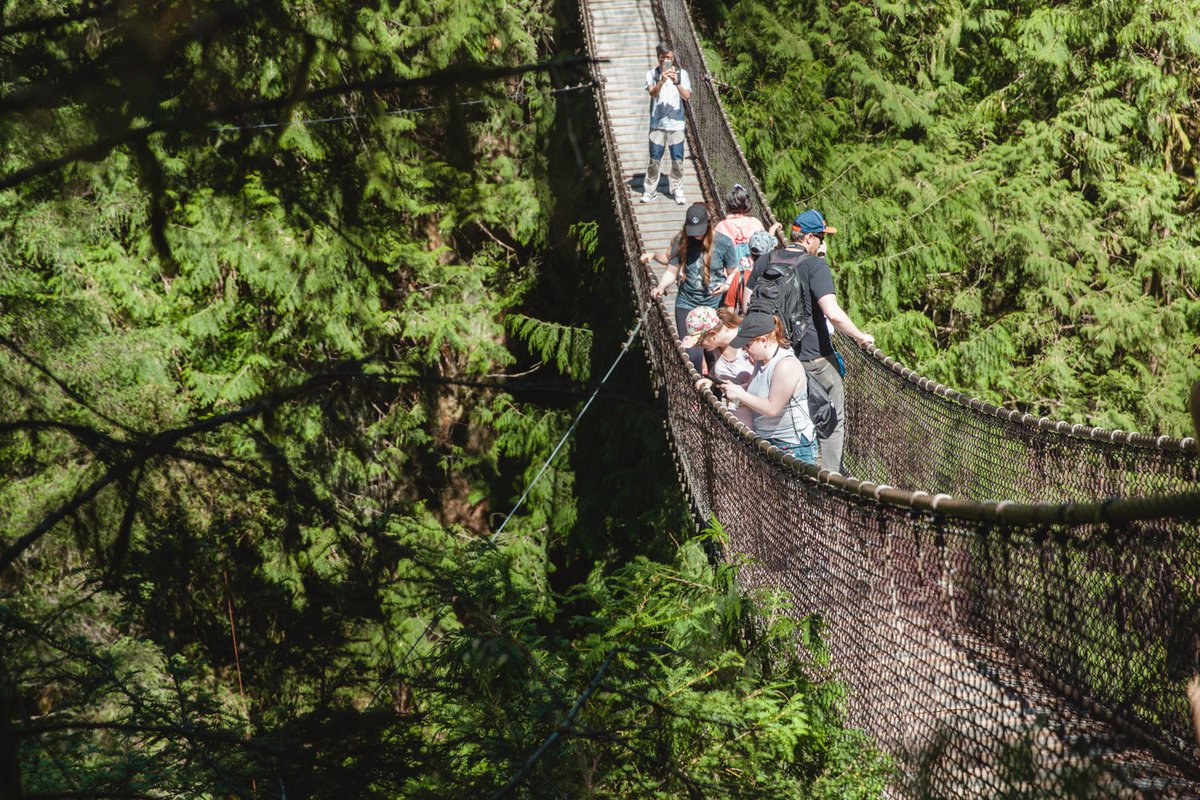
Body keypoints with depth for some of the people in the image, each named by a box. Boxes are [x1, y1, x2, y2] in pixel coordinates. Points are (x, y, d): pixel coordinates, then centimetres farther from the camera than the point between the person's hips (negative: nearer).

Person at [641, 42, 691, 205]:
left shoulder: (682, 73, 3)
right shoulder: (652, 74, 2)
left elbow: (687, 95, -7)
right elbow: (652, 93, -13)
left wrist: (676, 82, -23)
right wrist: (662, 81, -30)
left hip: (676, 123, 0)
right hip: (657, 123, 0)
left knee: (677, 159, 1)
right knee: (654, 159, 1)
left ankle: (677, 190, 13)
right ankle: (649, 190, 12)